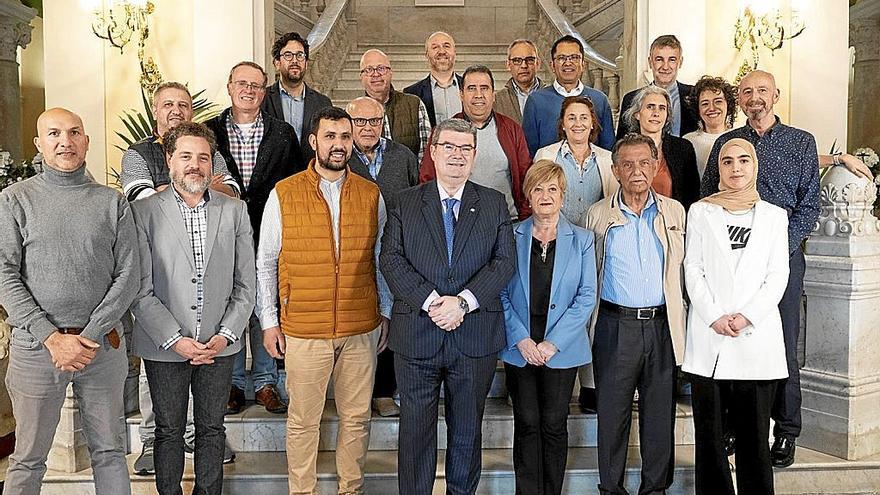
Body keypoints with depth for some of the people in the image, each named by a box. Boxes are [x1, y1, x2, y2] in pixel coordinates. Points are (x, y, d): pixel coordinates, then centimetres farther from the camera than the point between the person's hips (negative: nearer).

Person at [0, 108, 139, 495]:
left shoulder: (113, 203, 6)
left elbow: (128, 275, 0)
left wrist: (89, 336, -9)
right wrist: (52, 338, -12)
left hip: (103, 344, 1)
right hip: (36, 345, -1)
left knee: (109, 452, 12)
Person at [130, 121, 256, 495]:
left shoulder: (234, 211, 3)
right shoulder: (143, 212, -5)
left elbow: (245, 285, 3)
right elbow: (140, 290, -8)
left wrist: (225, 335, -7)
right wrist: (175, 340, -13)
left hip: (219, 345, 2)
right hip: (164, 346, -2)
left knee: (212, 428, 14)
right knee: (169, 431, 13)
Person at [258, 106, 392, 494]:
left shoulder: (371, 195, 4)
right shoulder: (283, 194, -1)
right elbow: (265, 262, 3)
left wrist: (386, 313, 10)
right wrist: (269, 321, 1)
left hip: (362, 329, 2)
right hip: (303, 330, -2)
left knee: (356, 416, 12)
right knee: (303, 419, 8)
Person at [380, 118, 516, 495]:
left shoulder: (495, 204, 7)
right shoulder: (405, 202, 5)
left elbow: (505, 261, -3)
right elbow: (391, 260, -5)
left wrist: (463, 301, -16)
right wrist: (430, 301, -18)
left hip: (475, 336, 1)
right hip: (416, 335, 0)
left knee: (467, 431, 14)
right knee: (415, 430, 9)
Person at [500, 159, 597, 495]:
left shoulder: (581, 240, 3)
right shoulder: (511, 237, 3)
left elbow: (587, 296, -3)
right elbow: (501, 293, 0)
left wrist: (552, 343, -11)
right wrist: (522, 340, -11)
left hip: (562, 350, 0)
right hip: (519, 348, 0)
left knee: (554, 425, 5)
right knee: (527, 424, 6)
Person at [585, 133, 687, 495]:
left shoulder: (675, 212, 8)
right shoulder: (598, 215, 3)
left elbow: (682, 269, 12)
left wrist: (677, 320, 9)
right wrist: (587, 322, 3)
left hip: (662, 326, 2)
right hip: (615, 326, -1)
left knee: (660, 413, 10)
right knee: (612, 414, 7)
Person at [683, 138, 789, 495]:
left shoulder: (774, 215, 11)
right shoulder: (700, 212, 9)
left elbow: (778, 276, 4)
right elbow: (693, 270, 3)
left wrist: (747, 316, -10)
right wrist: (715, 317, -9)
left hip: (757, 335, 0)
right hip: (708, 336, 0)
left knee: (754, 434, 2)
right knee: (709, 432, 5)